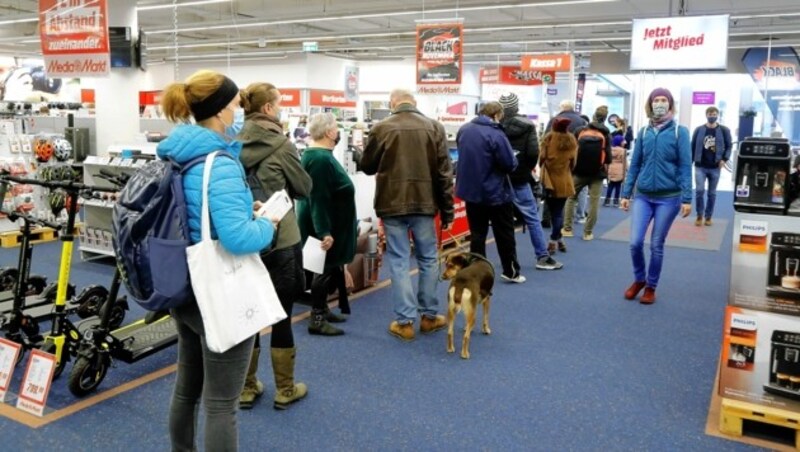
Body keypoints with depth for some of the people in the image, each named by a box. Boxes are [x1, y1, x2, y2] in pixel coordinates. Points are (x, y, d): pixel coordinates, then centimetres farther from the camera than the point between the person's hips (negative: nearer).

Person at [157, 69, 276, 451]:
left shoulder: (175, 154, 5)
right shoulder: (219, 164, -23)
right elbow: (237, 237, -33)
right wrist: (266, 225, -15)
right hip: (219, 295, -9)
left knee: (186, 386, 24)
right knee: (220, 403, 3)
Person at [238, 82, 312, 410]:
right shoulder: (280, 144, -12)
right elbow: (305, 188, -2)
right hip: (279, 240, -5)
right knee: (281, 315, 6)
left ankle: (247, 388, 23)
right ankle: (285, 390, 18)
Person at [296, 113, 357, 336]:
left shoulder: (320, 155, 12)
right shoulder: (320, 159, -23)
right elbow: (318, 199, -28)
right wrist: (324, 231, -28)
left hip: (329, 224, 11)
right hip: (325, 226, -11)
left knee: (329, 269, 18)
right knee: (325, 271, -3)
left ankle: (321, 309, 29)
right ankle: (317, 319, 6)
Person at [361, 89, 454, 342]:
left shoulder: (381, 128, -3)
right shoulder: (434, 127, 1)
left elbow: (367, 167, 8)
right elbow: (444, 173, -1)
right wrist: (447, 211, 4)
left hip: (392, 204, -1)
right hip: (424, 203, 1)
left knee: (398, 262, 5)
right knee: (428, 259, 14)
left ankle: (405, 322, 6)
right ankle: (429, 316, 22)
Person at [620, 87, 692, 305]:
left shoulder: (680, 132, -3)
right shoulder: (644, 132, 5)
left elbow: (685, 167, -6)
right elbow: (634, 165, 8)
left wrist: (687, 199, -11)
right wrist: (626, 194, 6)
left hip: (668, 198, -2)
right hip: (643, 196, 2)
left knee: (656, 245, 5)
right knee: (635, 242, -4)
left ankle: (651, 287, 22)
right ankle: (639, 280, 21)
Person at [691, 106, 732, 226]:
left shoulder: (724, 130, 2)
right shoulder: (699, 130, 3)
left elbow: (729, 146, 6)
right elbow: (693, 147, 6)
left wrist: (724, 159, -9)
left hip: (715, 167, 1)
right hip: (700, 166, -1)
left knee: (712, 193, 7)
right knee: (699, 190, -12)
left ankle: (708, 217, 19)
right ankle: (699, 215, 4)